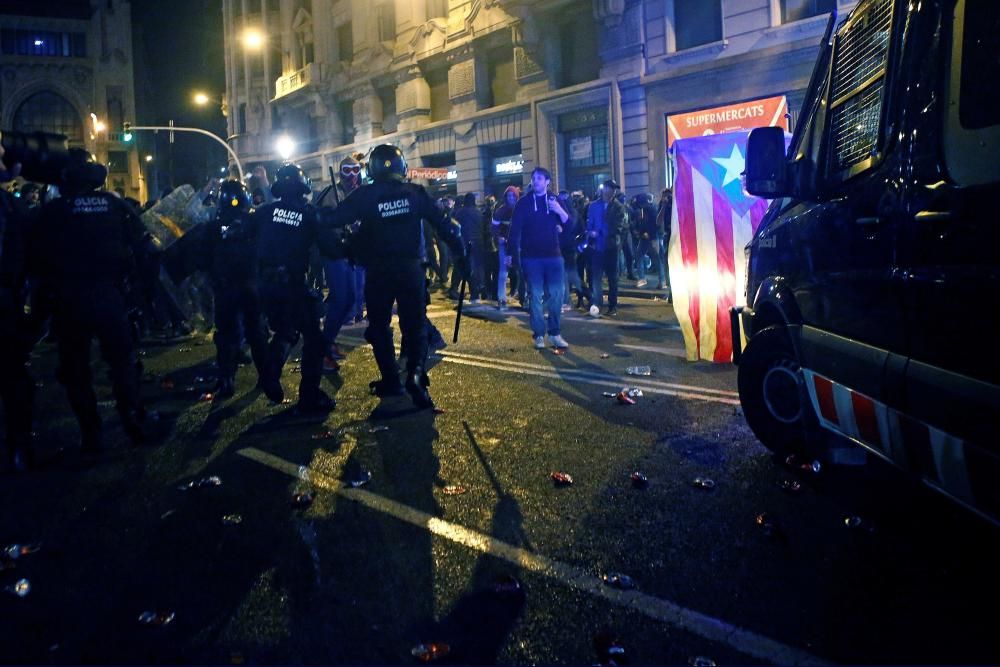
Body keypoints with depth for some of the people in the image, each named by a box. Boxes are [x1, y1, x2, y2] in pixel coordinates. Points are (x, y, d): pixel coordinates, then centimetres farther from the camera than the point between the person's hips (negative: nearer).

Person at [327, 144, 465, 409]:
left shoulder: (365, 196, -4)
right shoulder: (415, 193, 1)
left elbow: (334, 220, -10)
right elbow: (442, 224, 2)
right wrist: (459, 252, 8)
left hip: (378, 271, -1)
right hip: (411, 268, 1)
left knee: (379, 325, 15)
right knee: (415, 324, 9)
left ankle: (390, 380, 13)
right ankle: (416, 372, -14)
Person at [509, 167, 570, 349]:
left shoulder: (554, 200, 7)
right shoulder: (523, 202, 2)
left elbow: (569, 225, 0)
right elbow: (515, 230, -2)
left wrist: (560, 211, -18)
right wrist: (515, 254, -9)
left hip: (553, 255, 2)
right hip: (531, 257, -2)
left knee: (556, 295, 1)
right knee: (535, 296, 0)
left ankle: (554, 332, 11)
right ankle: (538, 334, 5)